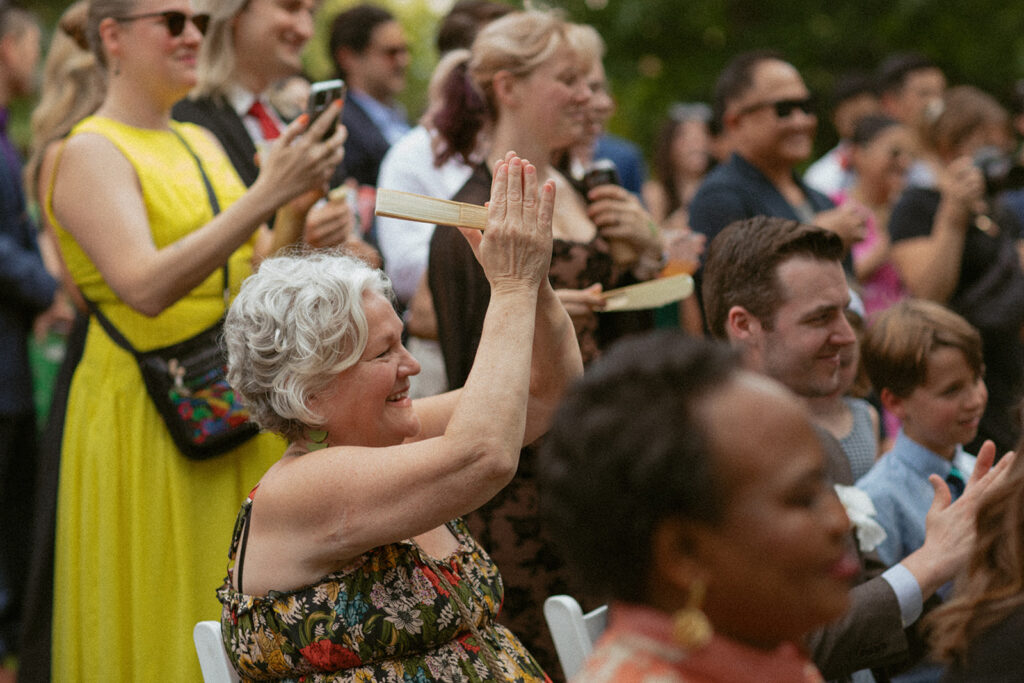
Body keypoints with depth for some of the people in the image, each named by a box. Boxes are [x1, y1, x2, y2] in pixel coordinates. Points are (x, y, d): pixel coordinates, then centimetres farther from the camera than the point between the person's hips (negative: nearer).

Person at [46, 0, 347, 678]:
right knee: (160, 628, 0)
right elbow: (146, 287, -26)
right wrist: (267, 194, -31)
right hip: (146, 418, -7)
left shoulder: (200, 142, 12)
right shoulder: (91, 152, -11)